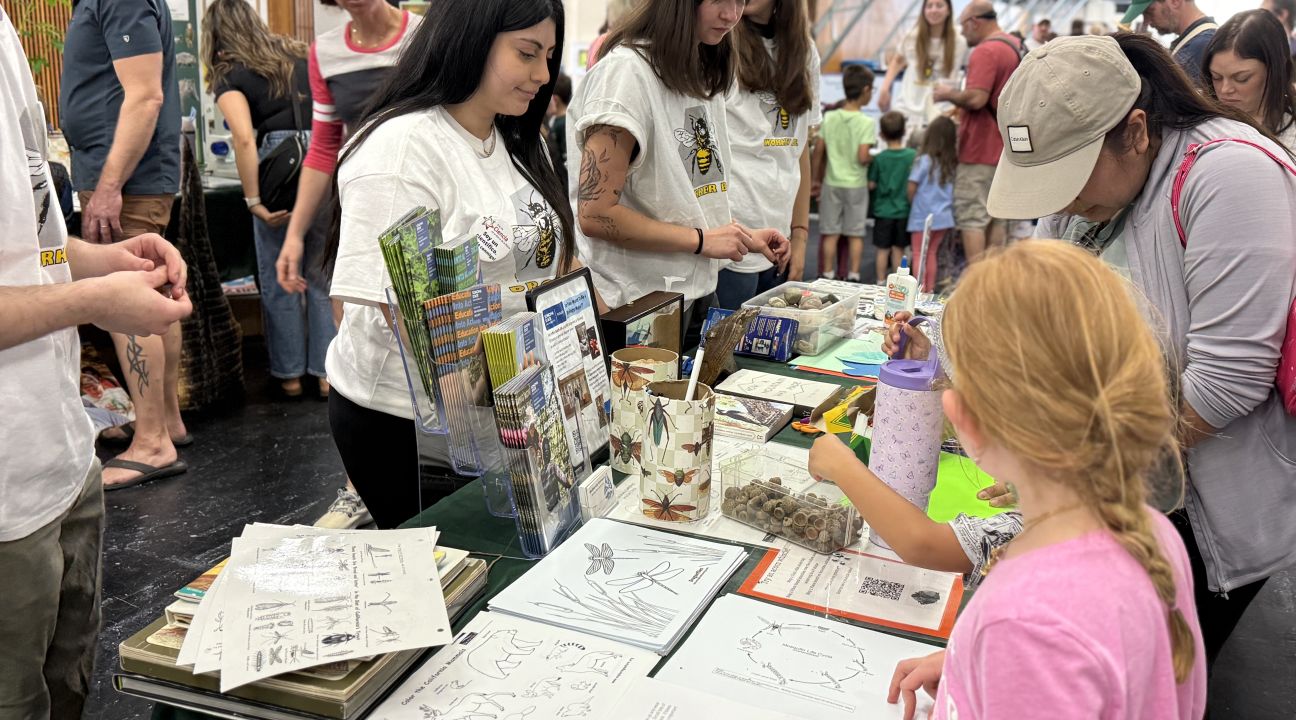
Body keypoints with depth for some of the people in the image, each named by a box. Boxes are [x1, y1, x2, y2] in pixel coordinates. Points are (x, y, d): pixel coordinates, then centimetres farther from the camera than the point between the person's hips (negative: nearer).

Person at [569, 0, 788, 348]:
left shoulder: (705, 75, 12)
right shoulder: (626, 71, -16)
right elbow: (595, 216, -22)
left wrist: (745, 236, 4)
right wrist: (702, 240, -18)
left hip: (699, 291, 9)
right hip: (638, 306, -8)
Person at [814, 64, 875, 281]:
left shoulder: (829, 117, -1)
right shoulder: (867, 122, -12)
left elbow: (818, 151, 1)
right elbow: (862, 156, -19)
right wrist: (873, 157, 3)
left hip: (831, 182, 3)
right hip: (856, 184, -3)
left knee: (830, 232, 7)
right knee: (855, 234, 7)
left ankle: (827, 274, 12)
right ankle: (853, 275, 11)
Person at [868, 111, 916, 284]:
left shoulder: (879, 158, -9)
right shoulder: (913, 155, -7)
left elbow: (871, 184, -4)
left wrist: (870, 167, 12)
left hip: (883, 210, -1)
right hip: (904, 210, 1)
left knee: (883, 249, 7)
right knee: (898, 249, 11)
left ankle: (881, 282, 12)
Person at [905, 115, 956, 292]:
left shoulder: (925, 161, -13)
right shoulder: (953, 164, 1)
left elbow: (911, 187, -11)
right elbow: (953, 189, 6)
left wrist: (912, 204, 6)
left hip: (922, 216, -5)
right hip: (944, 216, 5)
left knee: (918, 254, 2)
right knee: (931, 253, 16)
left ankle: (920, 290, -1)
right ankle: (930, 288, 20)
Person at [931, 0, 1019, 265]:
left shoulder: (985, 51, -17)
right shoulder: (1014, 46, 15)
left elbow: (976, 98, -27)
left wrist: (947, 94, -9)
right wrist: (959, 109, 22)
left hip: (980, 148, -10)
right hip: (1003, 148, 10)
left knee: (971, 217, -5)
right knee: (995, 217, 15)